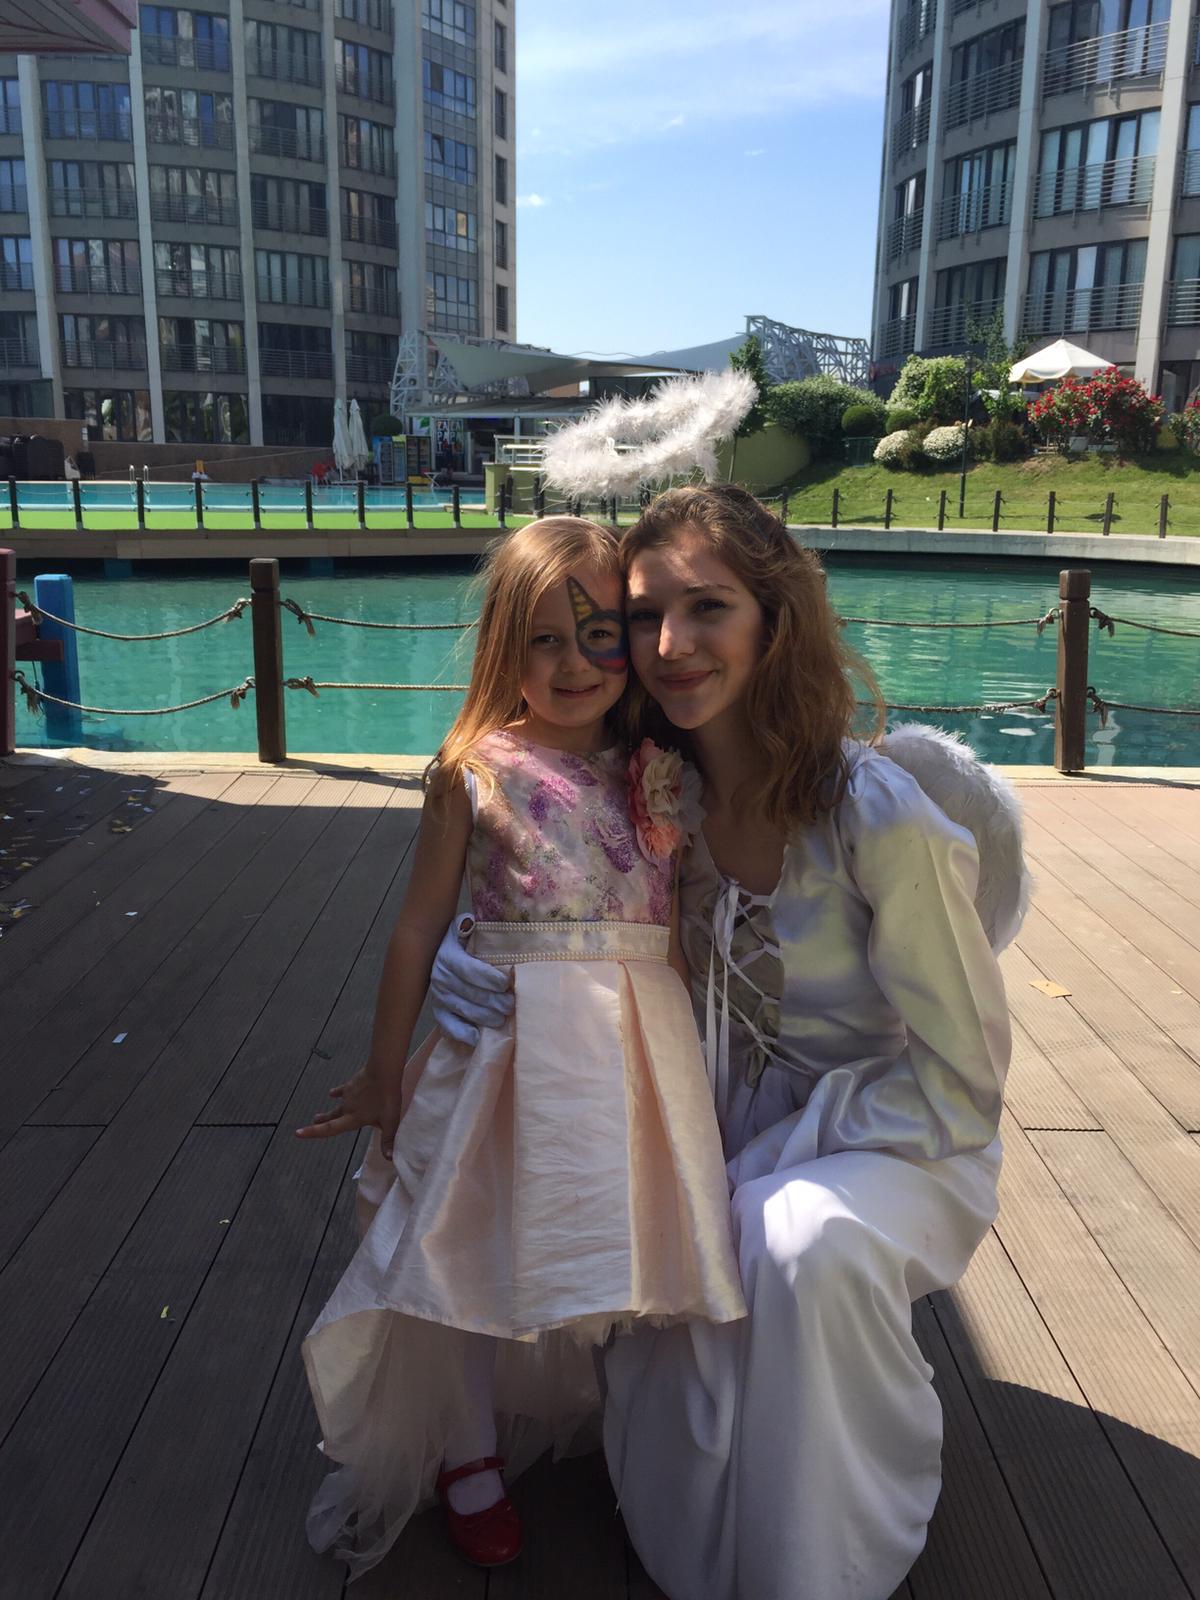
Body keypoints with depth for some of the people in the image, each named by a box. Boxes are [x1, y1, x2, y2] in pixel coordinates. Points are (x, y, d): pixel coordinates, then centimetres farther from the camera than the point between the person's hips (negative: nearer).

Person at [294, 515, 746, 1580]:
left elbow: (681, 934, 10)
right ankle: (468, 1453, 32)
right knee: (478, 1243, 5)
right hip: (507, 1039, -3)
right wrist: (386, 1071, 1)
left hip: (635, 1043, 4)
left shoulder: (661, 776, 3)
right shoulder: (478, 767, -6)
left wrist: (686, 1063, 11)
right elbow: (422, 925, -3)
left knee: (616, 1243, 11)